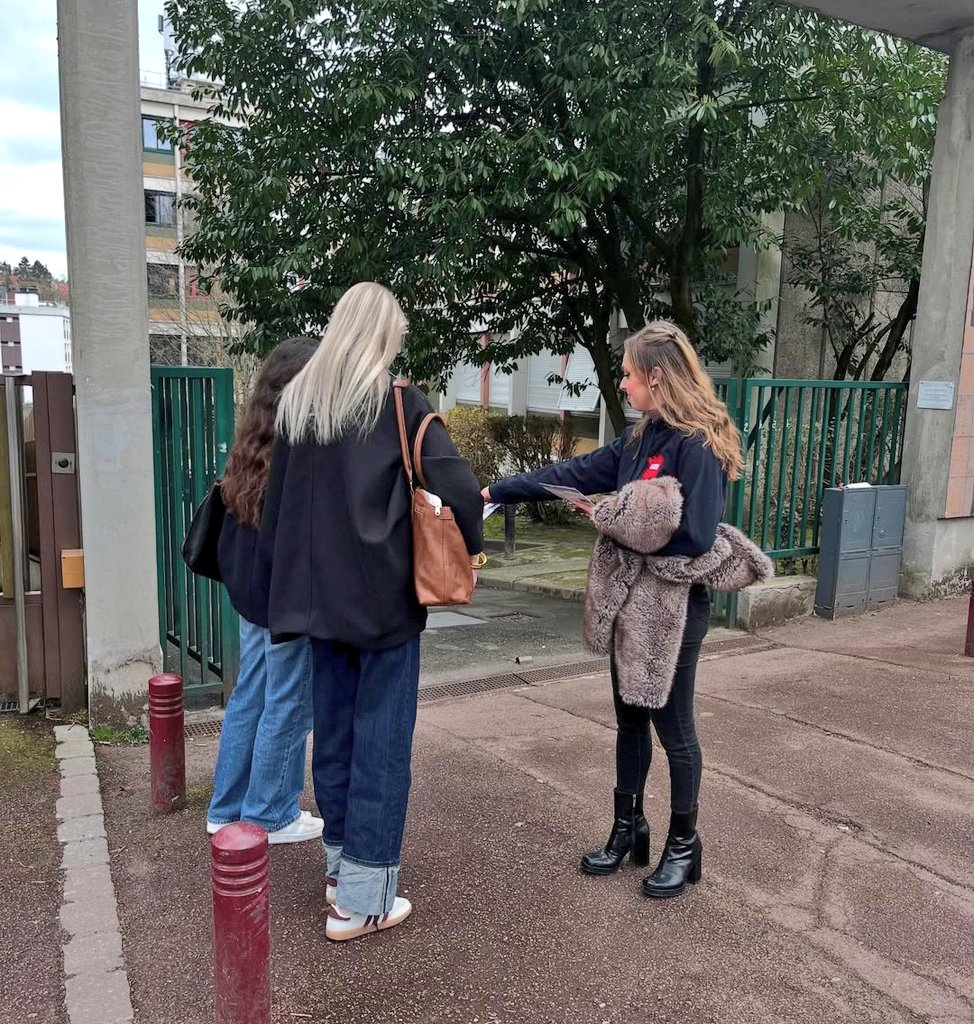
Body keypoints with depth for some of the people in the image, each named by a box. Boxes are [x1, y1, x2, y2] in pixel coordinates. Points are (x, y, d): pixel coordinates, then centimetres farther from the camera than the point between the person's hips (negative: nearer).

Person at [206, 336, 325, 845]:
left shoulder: (251, 447, 7)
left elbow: (229, 521, 13)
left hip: (252, 592, 8)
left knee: (248, 699, 17)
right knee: (288, 707, 5)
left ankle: (226, 810, 28)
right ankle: (270, 816, 19)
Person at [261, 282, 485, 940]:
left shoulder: (297, 403, 8)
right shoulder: (400, 405, -9)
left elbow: (277, 504, 13)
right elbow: (456, 485, -19)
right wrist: (473, 543, -2)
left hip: (318, 594, 6)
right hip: (383, 595, -6)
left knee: (334, 730, 17)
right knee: (381, 739, 3)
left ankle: (341, 866, 33)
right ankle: (363, 899, 11)